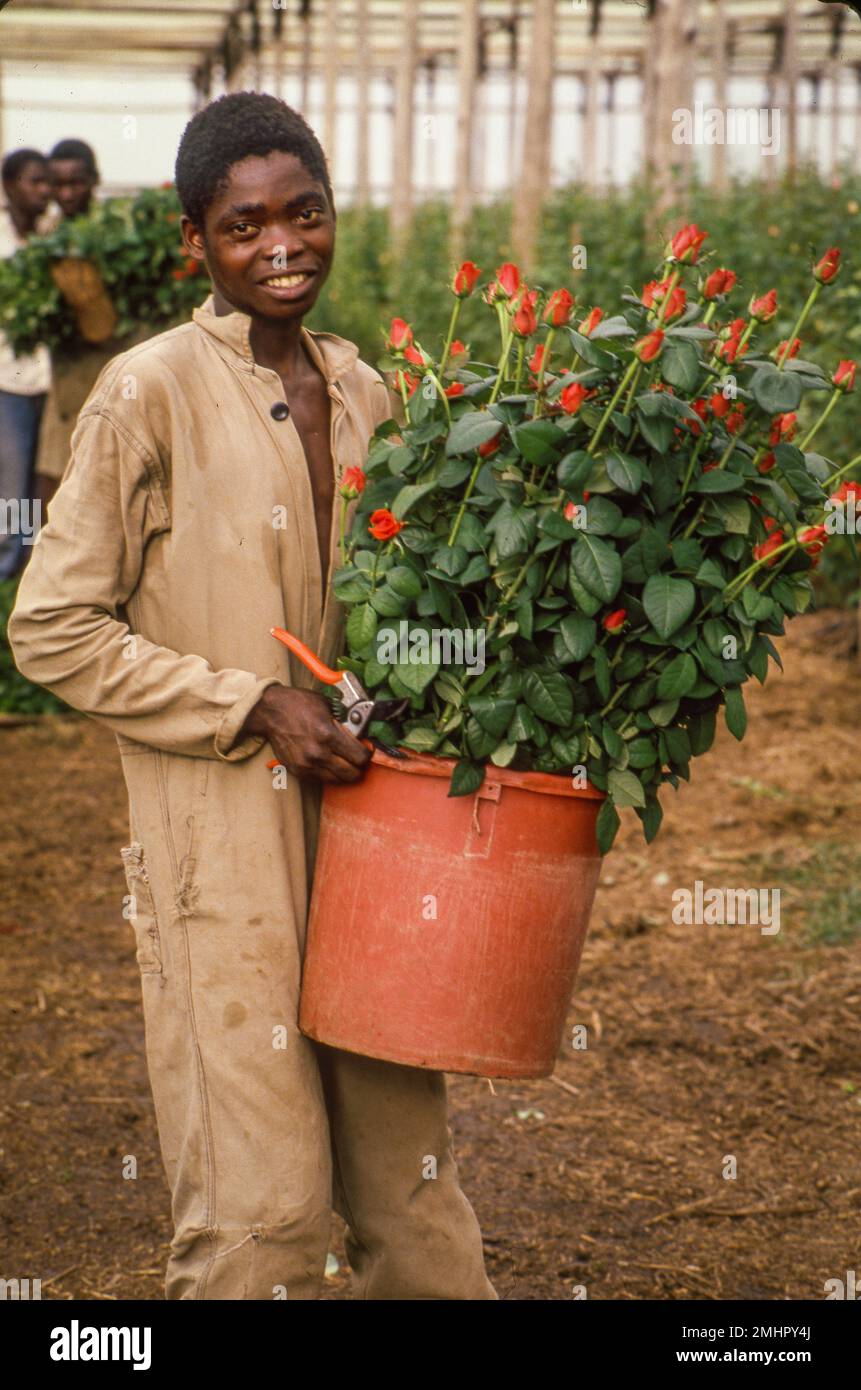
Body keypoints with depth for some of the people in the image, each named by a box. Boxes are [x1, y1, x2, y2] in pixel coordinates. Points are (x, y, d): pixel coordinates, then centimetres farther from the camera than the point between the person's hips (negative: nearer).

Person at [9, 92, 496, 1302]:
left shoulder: (361, 393, 10)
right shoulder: (152, 395, -9)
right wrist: (254, 710, -15)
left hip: (358, 825, 6)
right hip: (223, 846, -6)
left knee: (407, 1150, 14)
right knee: (263, 1200, -3)